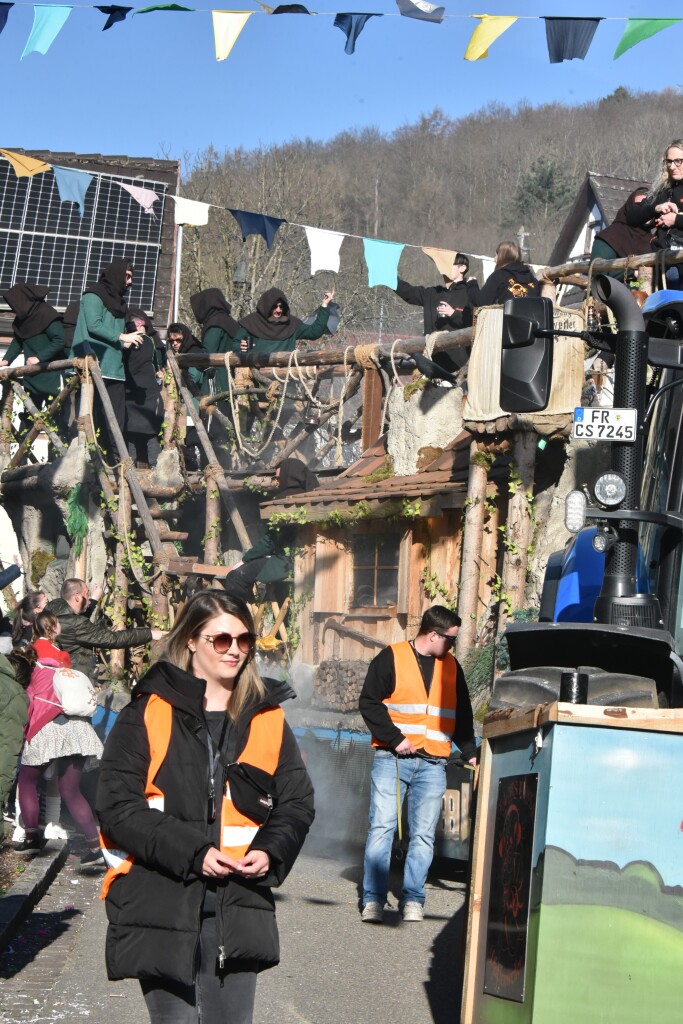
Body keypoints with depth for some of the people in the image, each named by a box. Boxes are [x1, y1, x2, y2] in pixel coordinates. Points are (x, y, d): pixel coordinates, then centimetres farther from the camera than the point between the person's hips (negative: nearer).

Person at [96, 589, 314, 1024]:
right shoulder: (148, 714, -1)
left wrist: (271, 850, -7)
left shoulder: (268, 718, 10)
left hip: (239, 907, 3)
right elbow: (118, 806, -7)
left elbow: (298, 802, 13)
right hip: (162, 904, -3)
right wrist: (191, 853, -16)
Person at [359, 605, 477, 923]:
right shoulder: (391, 658, -1)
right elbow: (369, 702, -5)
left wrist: (470, 753, 11)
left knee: (424, 834, -1)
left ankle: (412, 900, 5)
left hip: (432, 764, 4)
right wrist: (395, 739, -12)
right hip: (392, 760, -4)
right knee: (382, 827, -8)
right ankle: (373, 900, -5)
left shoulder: (451, 667, 15)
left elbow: (462, 716, 22)